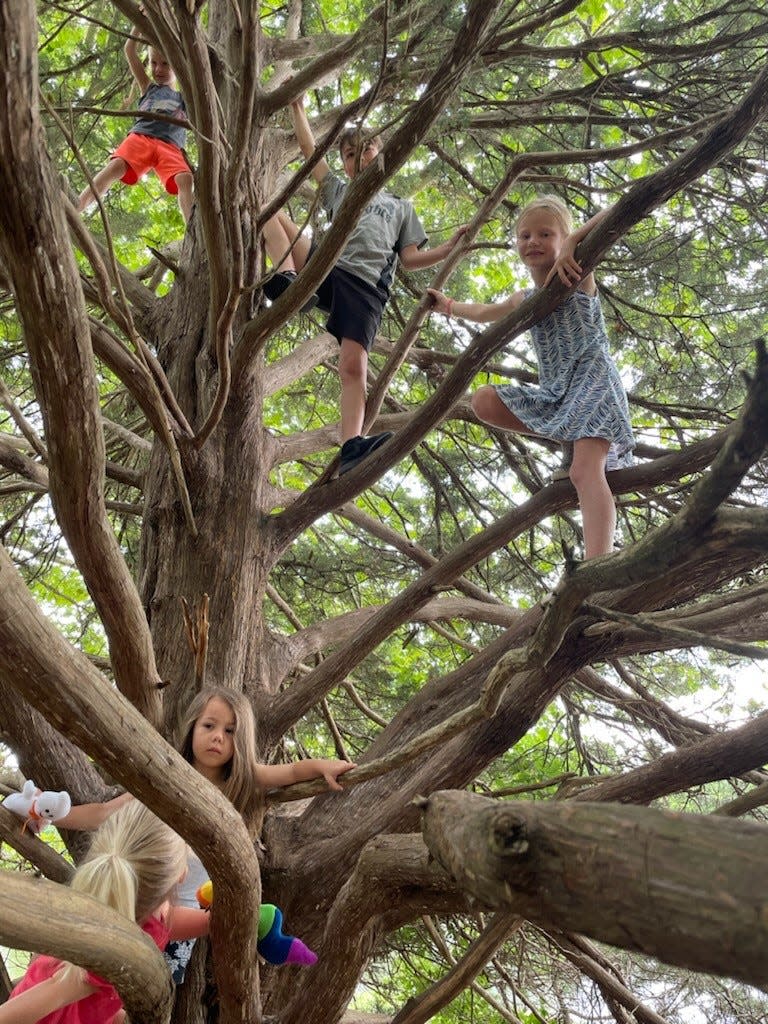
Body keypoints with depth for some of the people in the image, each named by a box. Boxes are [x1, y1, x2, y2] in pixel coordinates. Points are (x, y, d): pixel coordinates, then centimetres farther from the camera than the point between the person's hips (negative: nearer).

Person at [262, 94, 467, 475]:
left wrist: (449, 248, 2)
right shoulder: (338, 191, 34)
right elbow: (309, 149, 31)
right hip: (323, 265, 2)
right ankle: (286, 281, -40)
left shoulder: (400, 207, 30)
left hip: (366, 286, -2)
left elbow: (411, 259, 18)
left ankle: (350, 447, -36)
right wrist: (297, 108, 27)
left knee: (353, 366, -24)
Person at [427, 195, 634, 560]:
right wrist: (449, 306, 52)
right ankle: (572, 439, -1)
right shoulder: (524, 300, 20)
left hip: (592, 379, -8)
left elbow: (613, 214, -13)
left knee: (584, 470, -25)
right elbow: (485, 312, 43)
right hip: (555, 392, 8)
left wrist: (572, 243, -21)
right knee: (484, 400, 2)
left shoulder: (577, 273, 0)